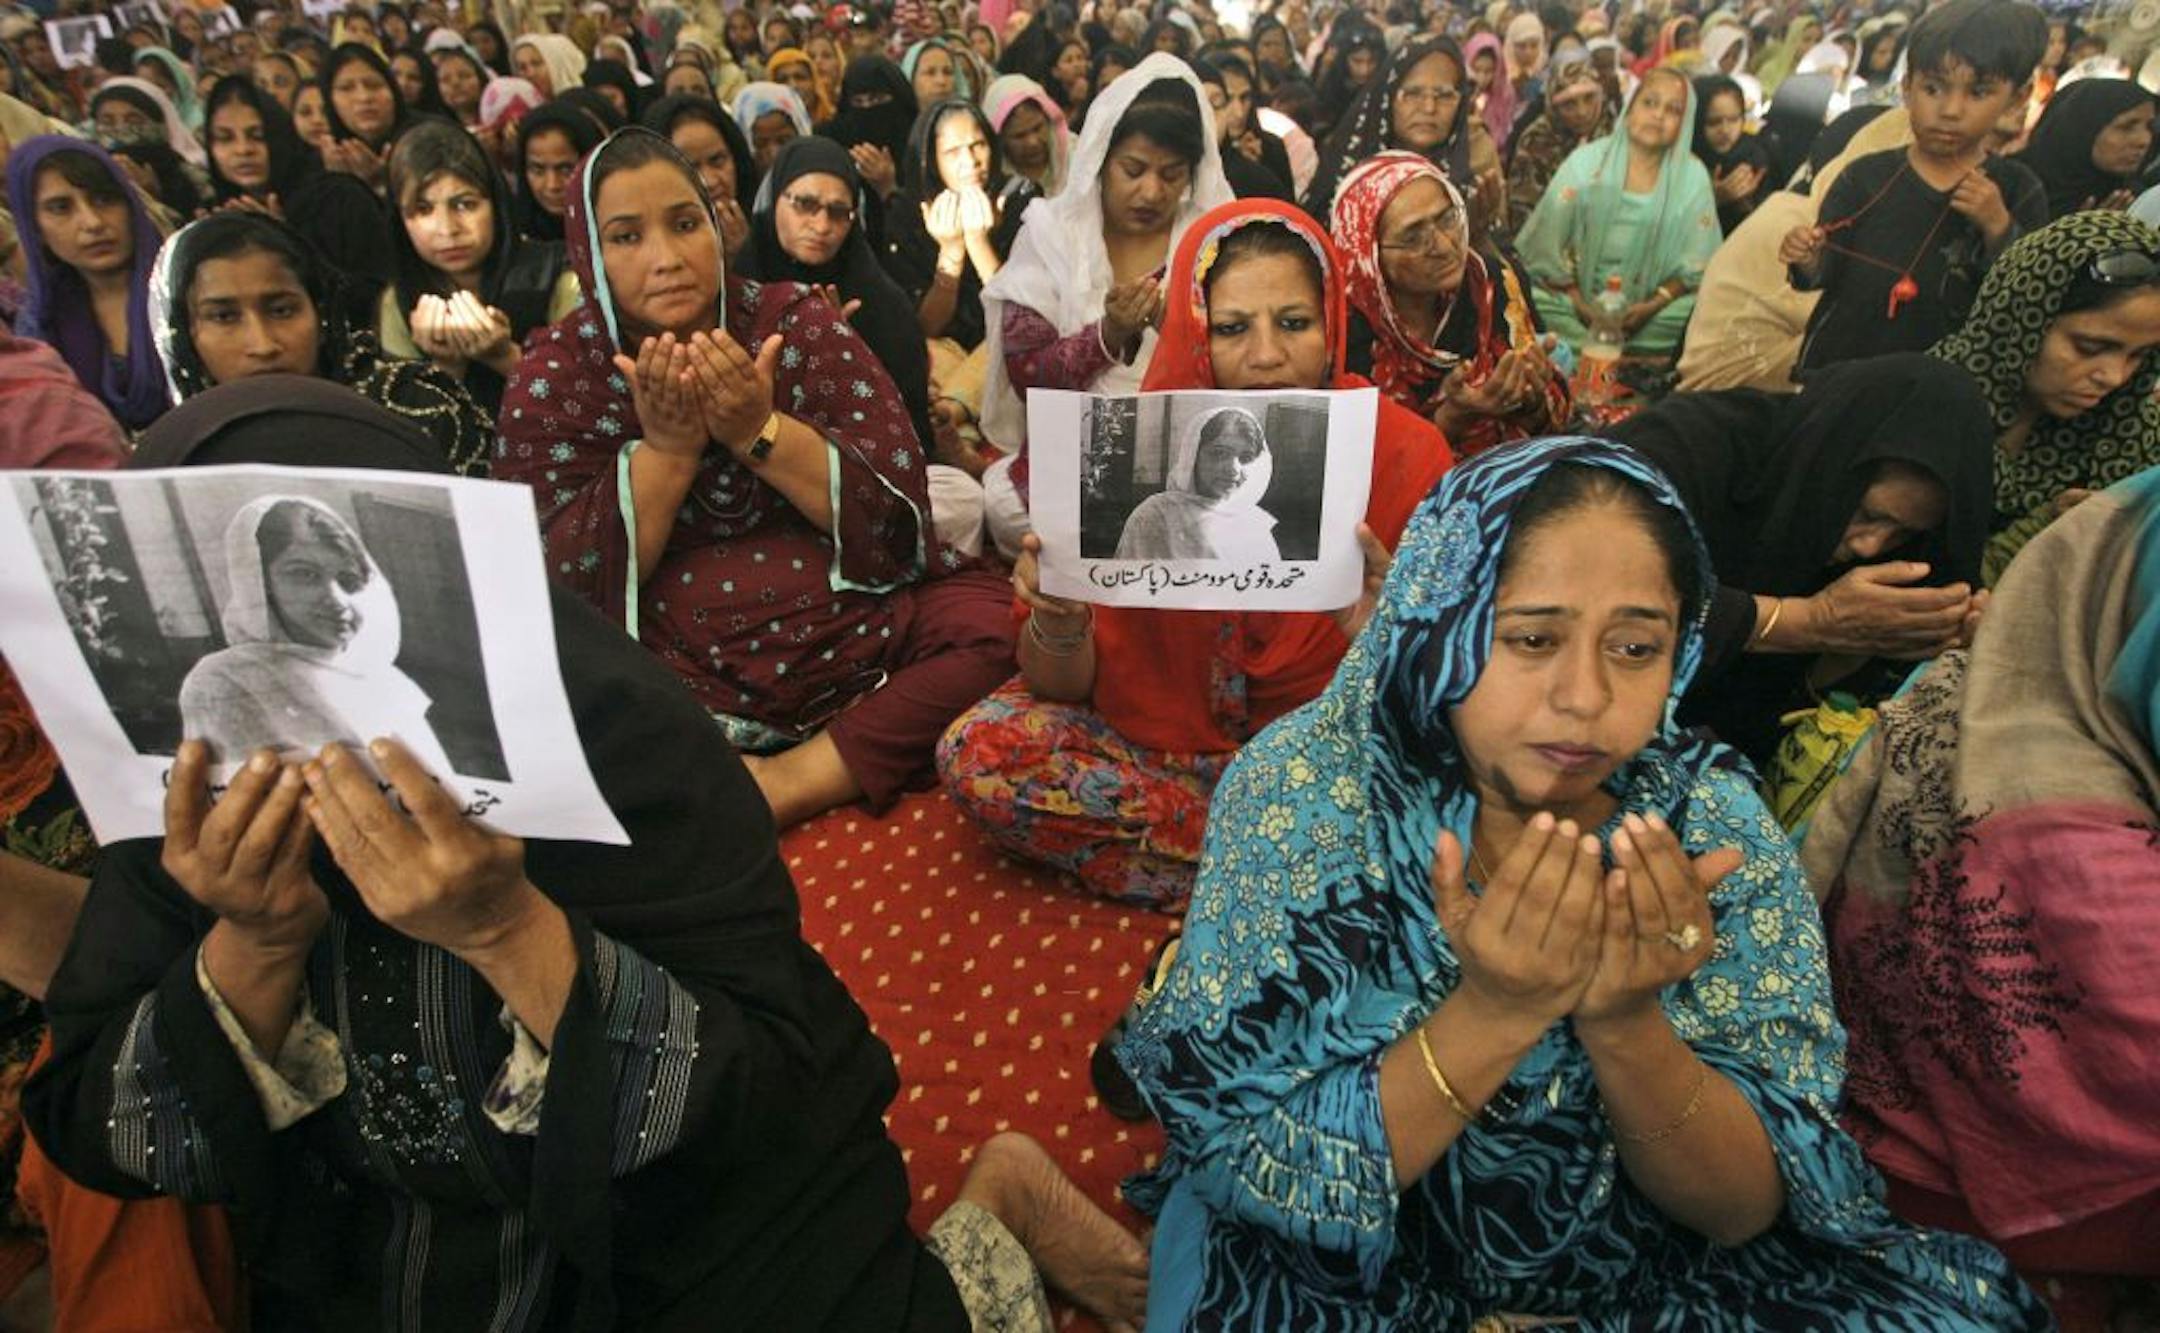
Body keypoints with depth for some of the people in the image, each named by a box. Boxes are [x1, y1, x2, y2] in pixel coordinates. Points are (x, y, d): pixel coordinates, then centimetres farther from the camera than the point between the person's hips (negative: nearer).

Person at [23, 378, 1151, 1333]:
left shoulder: (602, 723, -22)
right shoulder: (190, 787, -8)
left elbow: (767, 1104, -23)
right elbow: (93, 1137, -6)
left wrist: (508, 927, -38)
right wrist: (254, 946, -26)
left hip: (691, 1229, -6)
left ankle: (995, 1215, 12)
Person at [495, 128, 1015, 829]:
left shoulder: (798, 321, 3)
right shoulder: (554, 377, 2)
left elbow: (898, 514, -5)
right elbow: (565, 585, -7)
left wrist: (763, 432, -18)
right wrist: (665, 447, -17)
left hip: (859, 636, 1)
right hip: (676, 684, -1)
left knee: (1000, 620, -23)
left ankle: (786, 786, -20)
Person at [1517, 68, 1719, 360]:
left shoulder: (1693, 176, 1)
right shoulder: (1585, 162, -2)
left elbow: (1697, 263, 2)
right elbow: (1548, 242, -6)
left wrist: (1653, 306, -14)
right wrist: (1580, 305, -15)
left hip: (1651, 310, 2)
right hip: (1576, 299, -2)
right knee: (1539, 303, -30)